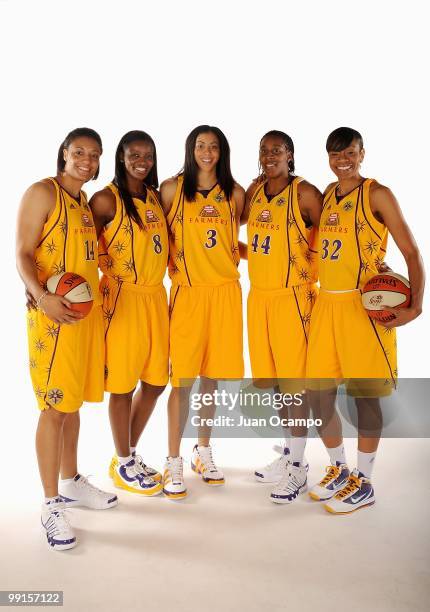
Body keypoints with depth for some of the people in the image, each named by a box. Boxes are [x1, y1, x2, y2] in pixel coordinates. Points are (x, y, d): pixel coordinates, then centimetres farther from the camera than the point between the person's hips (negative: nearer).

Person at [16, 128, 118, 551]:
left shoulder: (86, 204, 17)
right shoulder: (42, 193, -5)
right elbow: (22, 254, -12)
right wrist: (41, 297, -27)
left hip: (87, 312, 7)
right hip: (53, 314, -7)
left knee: (73, 401, 15)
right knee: (54, 406, -4)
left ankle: (71, 482, 29)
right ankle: (51, 505, 6)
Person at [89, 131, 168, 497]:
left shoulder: (156, 196, 12)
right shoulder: (107, 199, -6)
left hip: (156, 297, 7)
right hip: (122, 298, -6)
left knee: (156, 381, 11)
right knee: (123, 384, 4)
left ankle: (131, 453, 31)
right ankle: (123, 464, 22)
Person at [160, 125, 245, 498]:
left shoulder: (234, 193, 9)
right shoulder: (173, 189, 3)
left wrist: (235, 254, 3)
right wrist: (173, 262, -2)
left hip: (225, 292, 3)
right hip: (187, 291, -2)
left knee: (212, 377, 9)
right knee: (183, 379, -4)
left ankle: (204, 453, 25)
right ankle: (174, 463, 8)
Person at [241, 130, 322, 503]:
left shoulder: (304, 193, -8)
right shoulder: (254, 190, 10)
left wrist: (313, 271, -5)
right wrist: (243, 250, 9)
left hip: (292, 295, -6)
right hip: (259, 294, 7)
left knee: (295, 380, -1)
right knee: (271, 376, 14)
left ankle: (298, 469, 12)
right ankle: (289, 453, 31)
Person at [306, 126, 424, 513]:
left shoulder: (377, 195, -4)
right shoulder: (326, 195, 13)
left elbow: (411, 252, -7)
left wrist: (415, 304, -19)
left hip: (363, 305, -6)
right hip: (325, 303, 6)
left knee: (365, 394, 2)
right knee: (319, 393, 9)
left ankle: (364, 484, 18)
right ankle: (339, 470, 29)